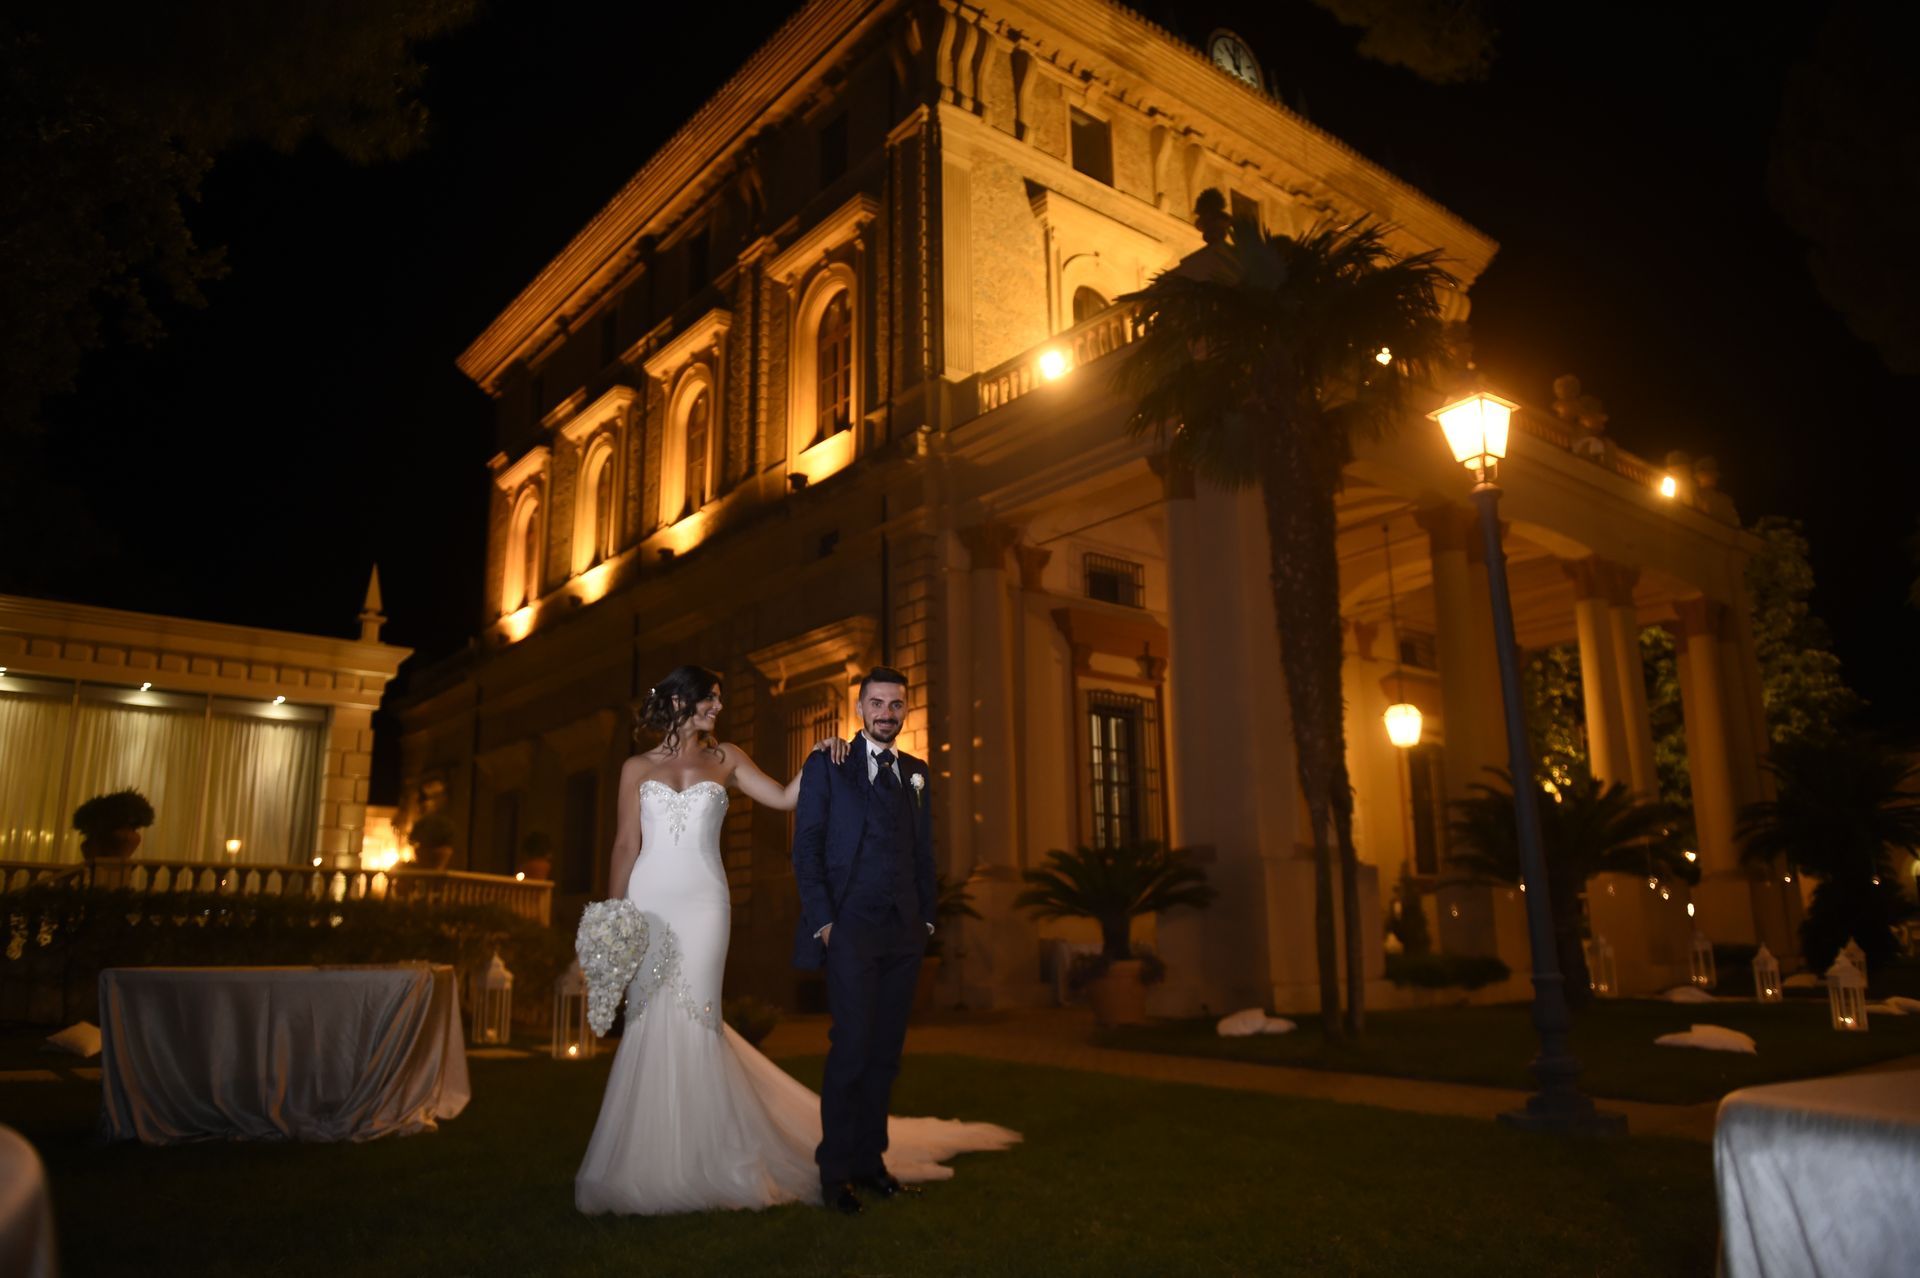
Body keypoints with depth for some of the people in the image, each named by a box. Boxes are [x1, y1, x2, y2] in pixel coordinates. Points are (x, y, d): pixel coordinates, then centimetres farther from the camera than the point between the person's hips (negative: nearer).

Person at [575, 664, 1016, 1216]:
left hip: (702, 902, 0)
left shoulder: (725, 758, 12)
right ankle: (647, 1156, 13)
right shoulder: (638, 768, 9)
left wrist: (817, 758, -7)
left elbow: (785, 797, 7)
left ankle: (693, 1160, 5)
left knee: (689, 1020, -6)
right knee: (649, 1022, 0)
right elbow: (625, 845, 7)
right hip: (647, 901, 0)